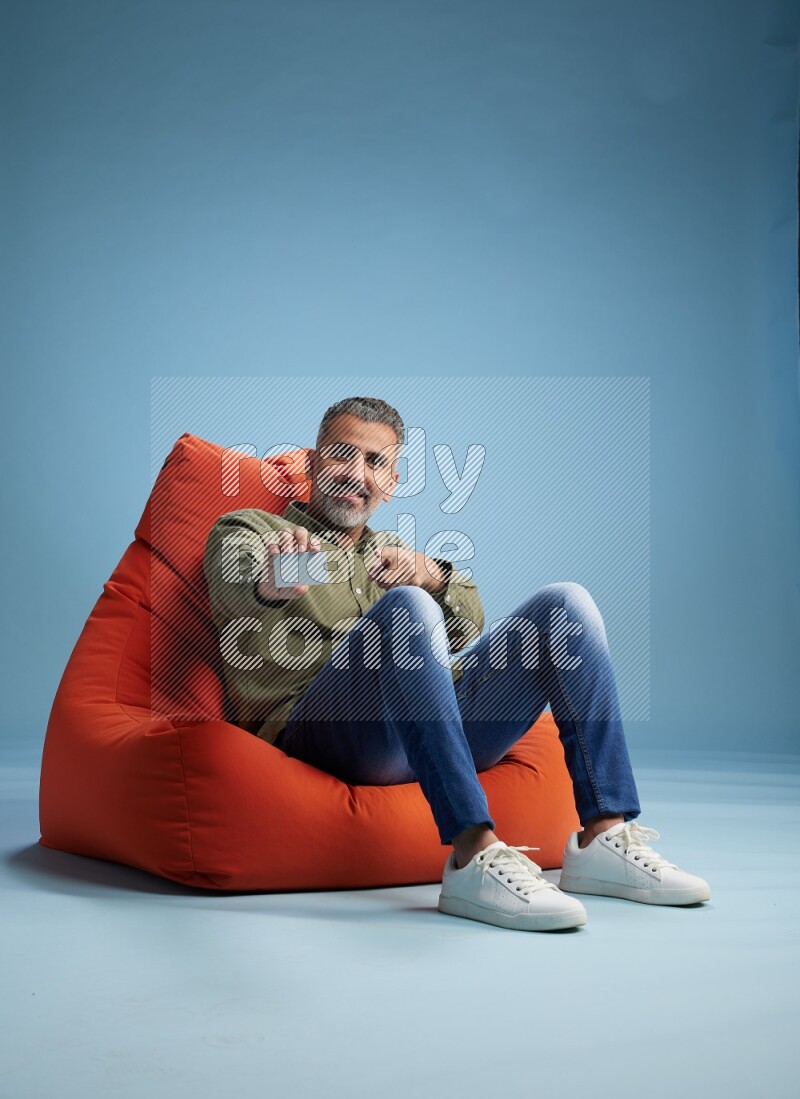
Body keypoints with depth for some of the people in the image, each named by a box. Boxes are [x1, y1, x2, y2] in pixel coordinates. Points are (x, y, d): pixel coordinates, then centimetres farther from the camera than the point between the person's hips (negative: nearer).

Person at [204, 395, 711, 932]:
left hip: (440, 727, 5)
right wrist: (269, 588, -34)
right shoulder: (246, 531, 19)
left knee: (566, 603, -9)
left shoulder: (390, 549, 34)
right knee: (405, 605, -33)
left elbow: (466, 630, 15)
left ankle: (604, 836, -18)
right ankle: (475, 856, -42)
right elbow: (235, 581, -8)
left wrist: (432, 574, -8)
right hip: (316, 725, -5)